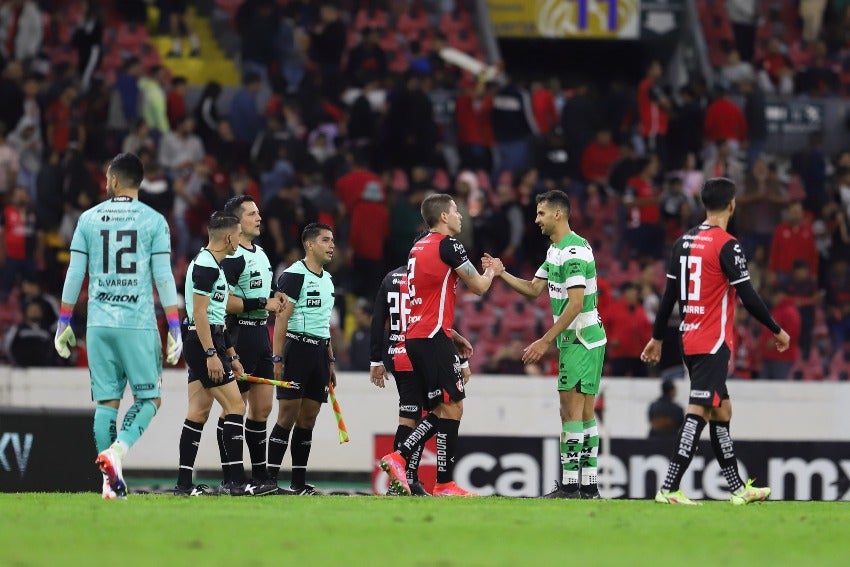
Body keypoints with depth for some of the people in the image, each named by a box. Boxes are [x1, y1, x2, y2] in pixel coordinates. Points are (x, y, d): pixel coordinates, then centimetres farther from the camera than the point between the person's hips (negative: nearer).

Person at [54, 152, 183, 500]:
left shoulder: (89, 219, 6)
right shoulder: (153, 221, 0)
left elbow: (74, 275, 7)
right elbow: (163, 278, -4)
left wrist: (64, 321, 16)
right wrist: (175, 330, -2)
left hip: (98, 323, 3)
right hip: (138, 324, -3)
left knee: (106, 400, 7)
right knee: (148, 398, 5)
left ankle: (110, 481, 3)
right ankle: (116, 451, -19)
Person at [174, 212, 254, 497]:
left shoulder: (211, 264, 19)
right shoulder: (206, 266, -14)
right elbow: (199, 313, -19)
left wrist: (231, 355, 26)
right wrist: (211, 354, -23)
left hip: (205, 345, 10)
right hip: (204, 344, -10)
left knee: (199, 412, 8)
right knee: (235, 407, -9)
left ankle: (184, 483, 6)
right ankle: (235, 480, -11)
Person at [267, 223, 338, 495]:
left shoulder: (327, 279, 17)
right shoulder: (294, 275, -9)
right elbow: (281, 319, -13)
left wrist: (330, 362, 22)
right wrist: (277, 359, -19)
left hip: (320, 350, 8)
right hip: (297, 348, -8)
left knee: (308, 419, 7)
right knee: (288, 416, -9)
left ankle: (298, 483, 9)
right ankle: (270, 479, -7)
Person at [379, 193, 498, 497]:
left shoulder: (418, 247, 18)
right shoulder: (447, 245, -9)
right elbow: (478, 287, -5)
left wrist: (453, 337, 27)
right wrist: (492, 271, 18)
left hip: (415, 337, 9)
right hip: (434, 338, -9)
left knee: (441, 410, 13)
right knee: (452, 407, -5)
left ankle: (398, 458, 3)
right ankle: (444, 484, -5)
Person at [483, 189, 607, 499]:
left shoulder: (574, 250, -18)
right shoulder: (555, 250, 15)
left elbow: (576, 304, -23)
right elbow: (534, 290, 20)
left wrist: (546, 340, -22)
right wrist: (501, 274, 7)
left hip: (581, 340, -10)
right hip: (575, 341, 10)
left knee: (572, 411, -9)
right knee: (584, 412, 9)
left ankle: (569, 485, -9)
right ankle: (589, 485, 10)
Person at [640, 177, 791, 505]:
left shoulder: (684, 242, 9)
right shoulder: (727, 245, -13)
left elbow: (670, 294, 12)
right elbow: (748, 297, -13)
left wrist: (656, 338, 19)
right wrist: (777, 331, -2)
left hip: (690, 339, 8)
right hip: (714, 342, -8)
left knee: (721, 410, 15)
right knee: (698, 413, -11)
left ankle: (738, 489, 21)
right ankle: (669, 489, -18)